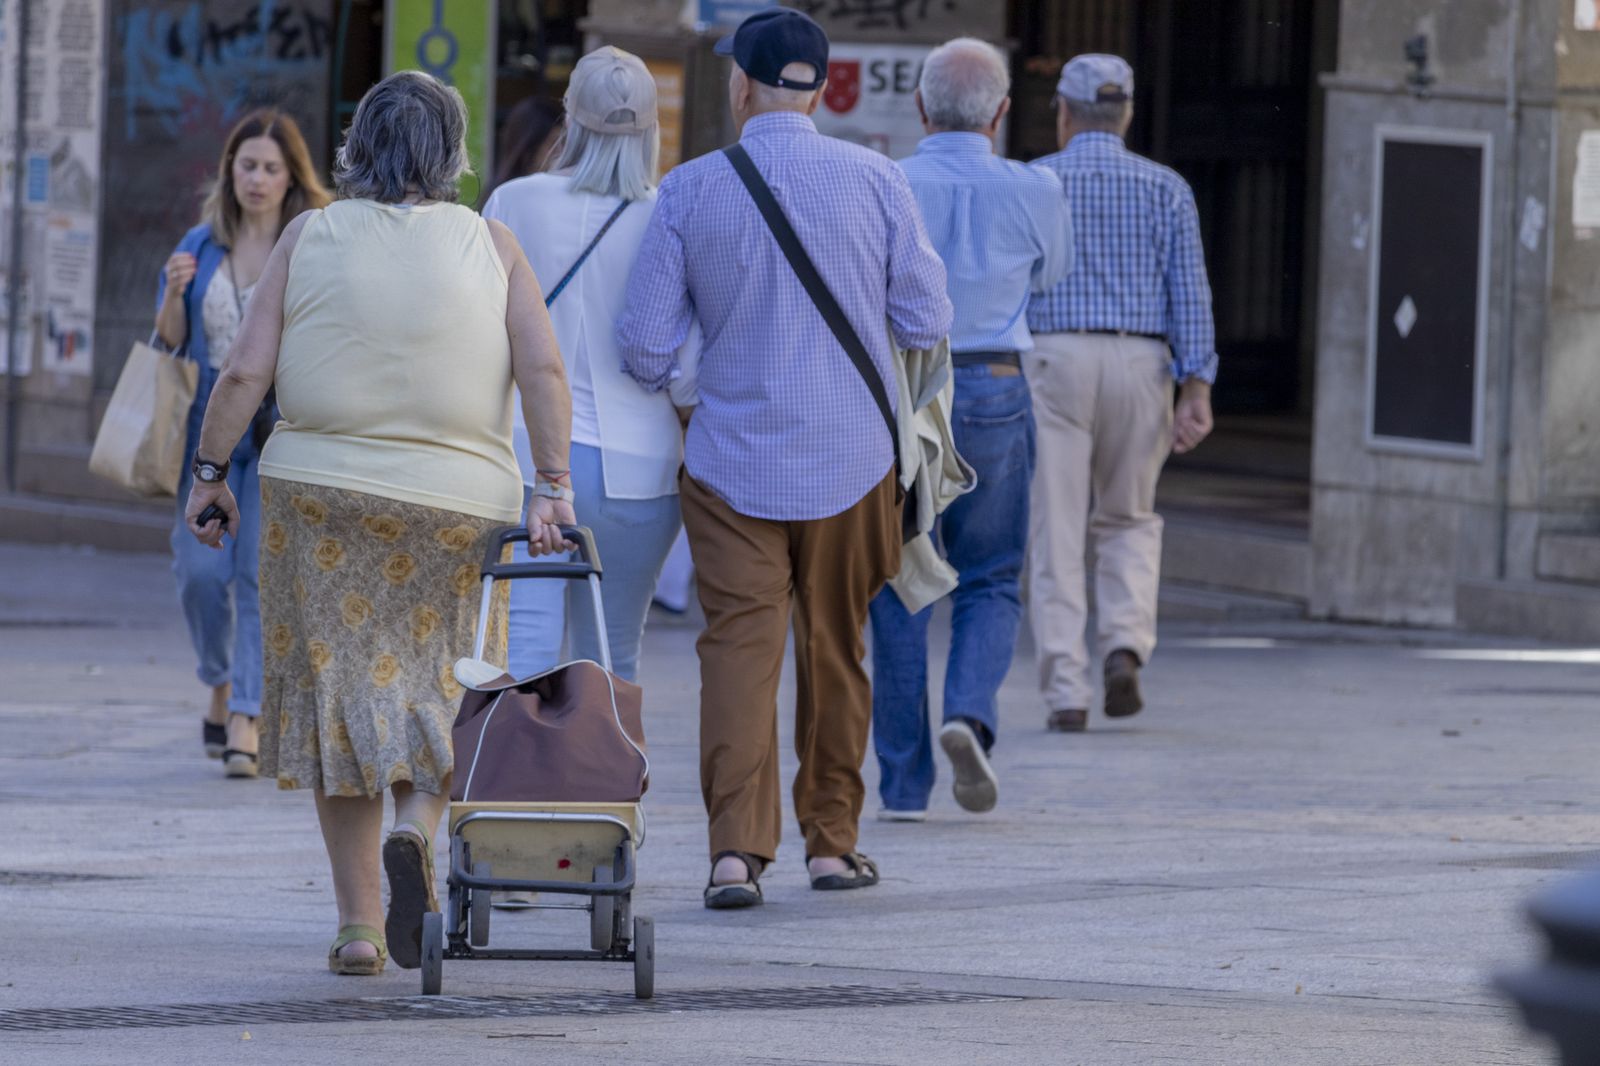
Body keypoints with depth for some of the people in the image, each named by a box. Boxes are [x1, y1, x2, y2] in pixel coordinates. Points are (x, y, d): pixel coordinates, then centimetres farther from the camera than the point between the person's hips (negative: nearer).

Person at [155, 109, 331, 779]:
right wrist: (174, 294, -8)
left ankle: (245, 719, -9)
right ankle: (222, 685, 23)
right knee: (202, 570, -4)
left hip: (284, 431, -3)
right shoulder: (202, 246, 9)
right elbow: (169, 341, 12)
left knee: (263, 574, -10)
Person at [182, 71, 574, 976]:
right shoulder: (490, 245, 3)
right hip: (459, 499, 0)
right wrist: (553, 485, -7)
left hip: (322, 492, 0)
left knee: (340, 688, 8)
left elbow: (247, 371, -3)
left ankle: (359, 925, 7)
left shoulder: (310, 237, 2)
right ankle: (417, 826, -17)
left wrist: (211, 470, 7)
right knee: (442, 689, 13)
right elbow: (545, 369, -7)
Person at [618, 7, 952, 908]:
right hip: (853, 456, 1)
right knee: (837, 649, 14)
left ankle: (737, 846, -16)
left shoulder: (689, 191, -5)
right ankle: (832, 841, 21)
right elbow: (927, 324, -2)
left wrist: (660, 388, 20)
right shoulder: (874, 181, -4)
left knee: (740, 643, -2)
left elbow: (648, 343, -3)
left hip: (734, 456, -1)